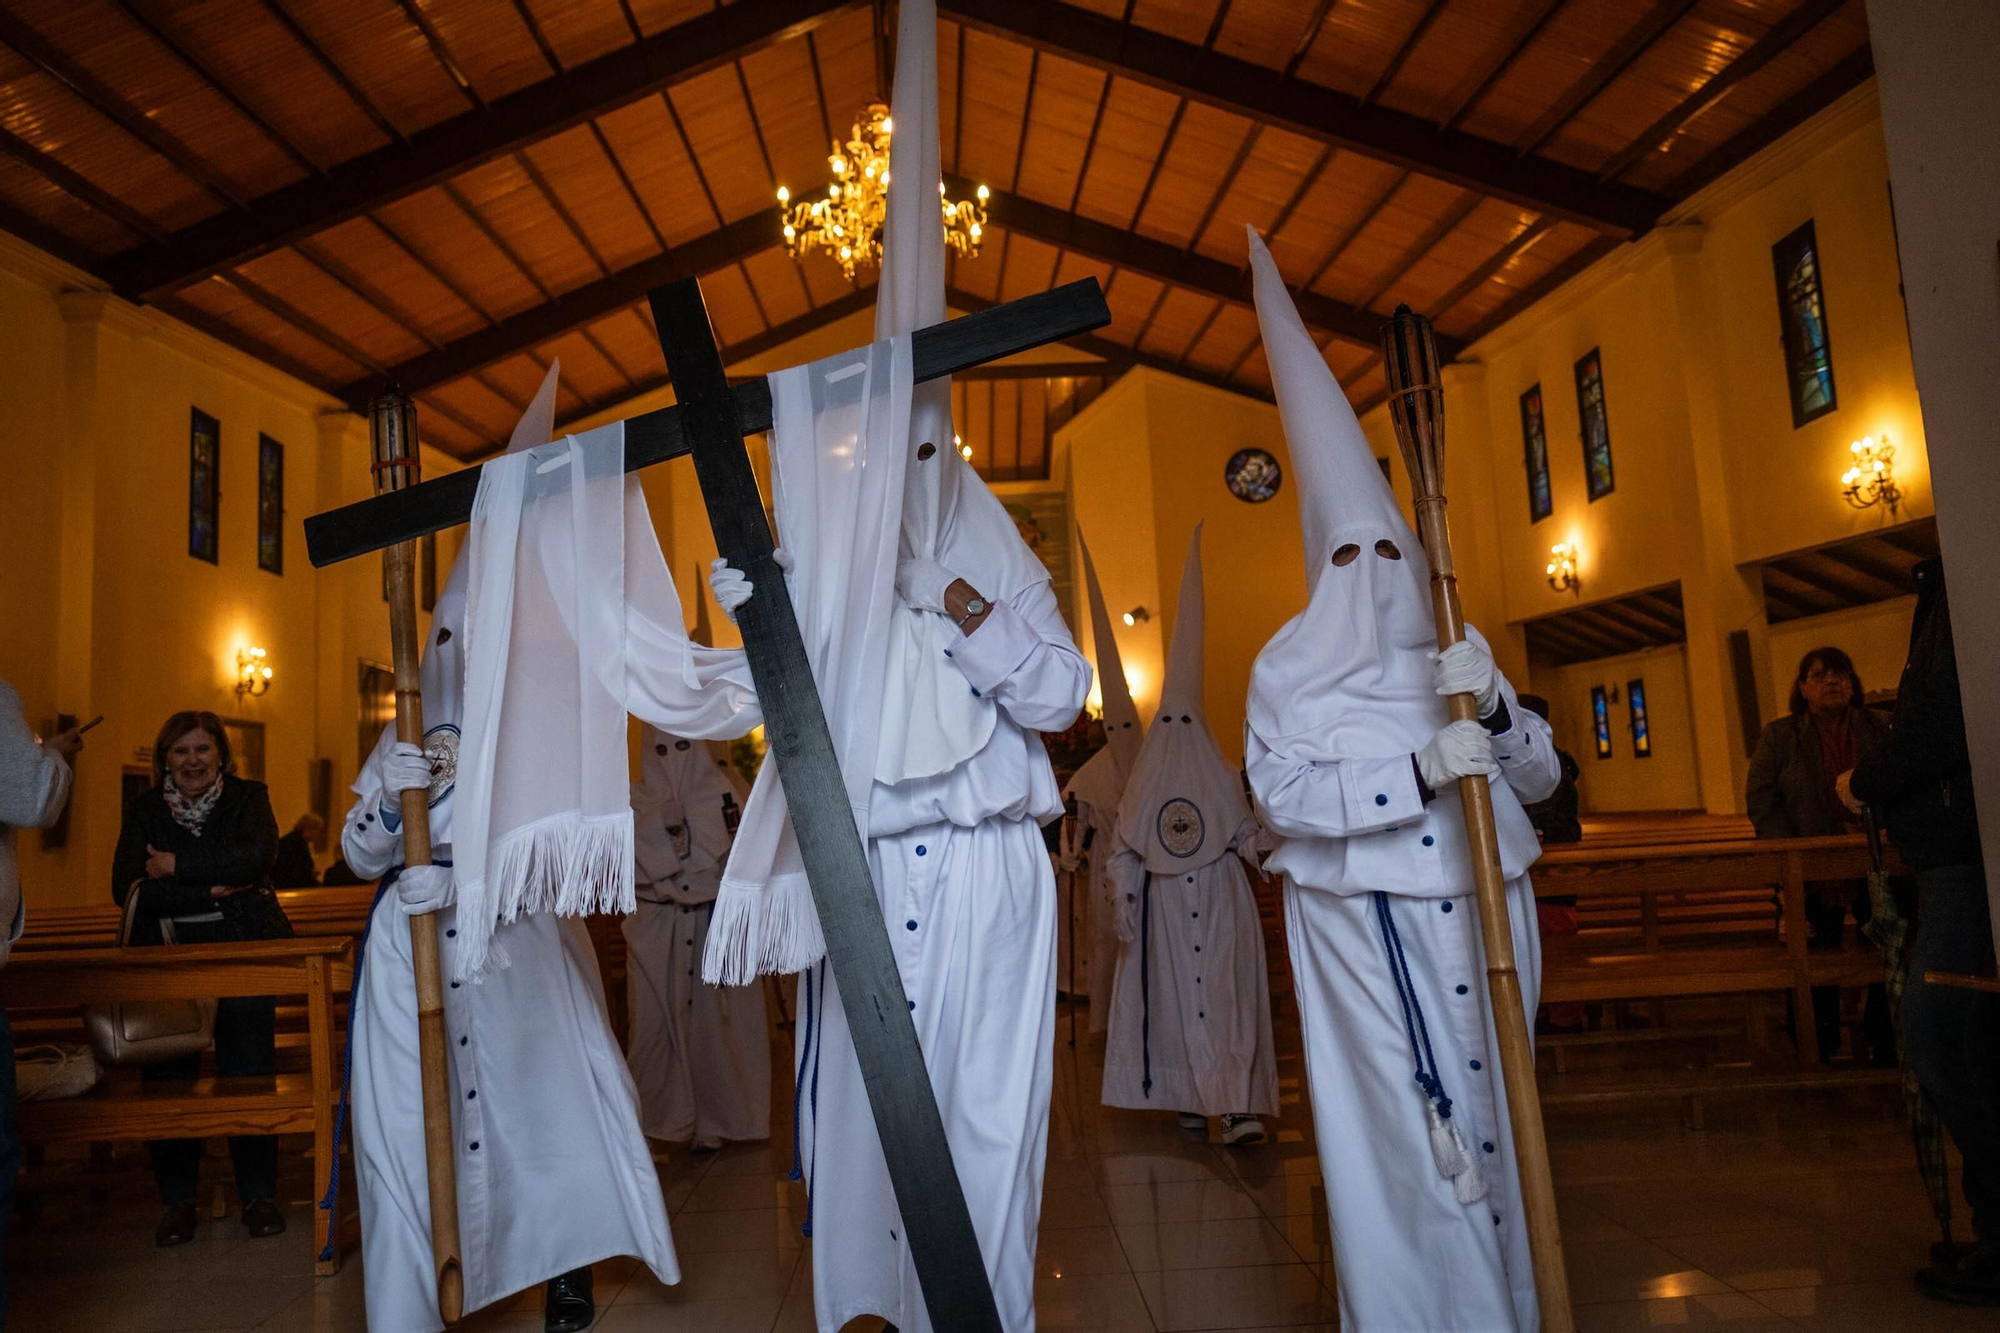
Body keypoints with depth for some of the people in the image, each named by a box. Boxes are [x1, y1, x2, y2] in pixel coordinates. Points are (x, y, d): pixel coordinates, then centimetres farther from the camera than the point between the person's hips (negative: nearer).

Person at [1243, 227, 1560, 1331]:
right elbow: (1282, 795, -13)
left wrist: (1494, 711, -12)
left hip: (1478, 918, 4)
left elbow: (1541, 776, 9)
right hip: (1365, 929, -4)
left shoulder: (1460, 660, 14)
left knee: (1489, 1116, 9)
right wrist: (1421, 770, -23)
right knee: (1407, 1126, -3)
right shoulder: (1287, 672, 1)